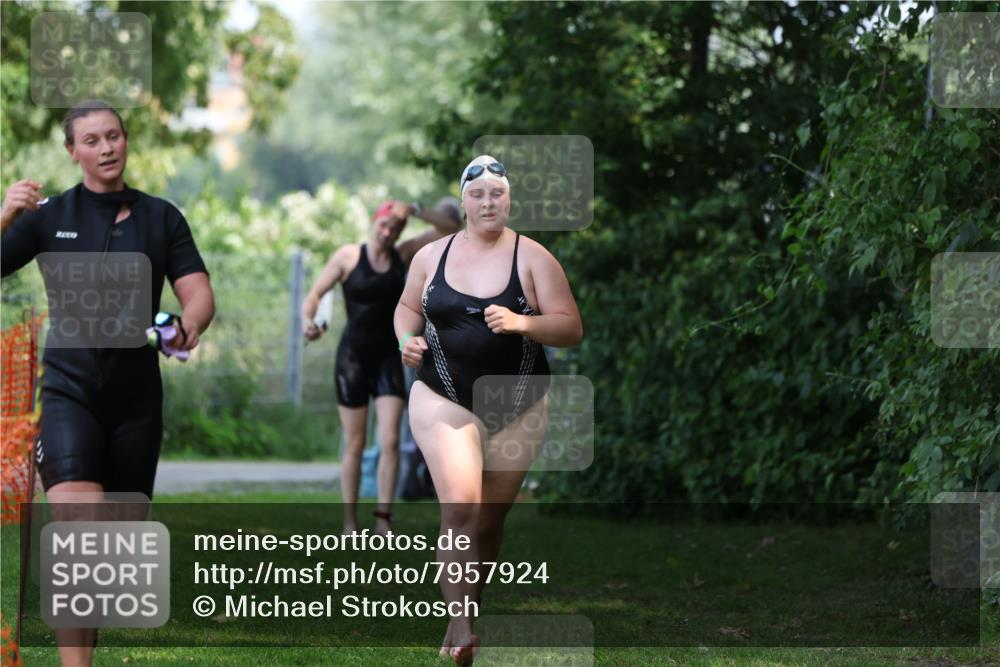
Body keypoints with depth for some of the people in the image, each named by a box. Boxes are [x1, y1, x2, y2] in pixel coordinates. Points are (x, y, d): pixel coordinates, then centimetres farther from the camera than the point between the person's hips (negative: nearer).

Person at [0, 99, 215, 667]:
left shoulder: (161, 217, 9)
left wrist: (190, 326, -21)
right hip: (69, 390, -3)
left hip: (137, 392, 3)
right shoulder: (50, 215, 5)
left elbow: (199, 294, 2)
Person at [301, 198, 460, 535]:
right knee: (354, 445, 1)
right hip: (353, 355, -2)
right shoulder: (348, 256, -3)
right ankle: (350, 524, 10)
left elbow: (450, 228, 3)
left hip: (388, 358, 2)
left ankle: (383, 521, -6)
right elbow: (314, 294, -2)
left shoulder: (403, 254, 4)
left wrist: (416, 210, -12)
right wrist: (309, 321, -23)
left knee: (390, 441, -10)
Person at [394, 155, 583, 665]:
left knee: (490, 519, 10)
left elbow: (571, 329, -7)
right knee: (459, 508, -18)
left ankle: (466, 616, 26)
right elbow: (408, 307, 20)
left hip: (518, 408, 1)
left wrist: (523, 322, -24)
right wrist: (408, 339, -1)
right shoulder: (432, 256, 4)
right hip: (444, 402, -1)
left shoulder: (533, 258, -3)